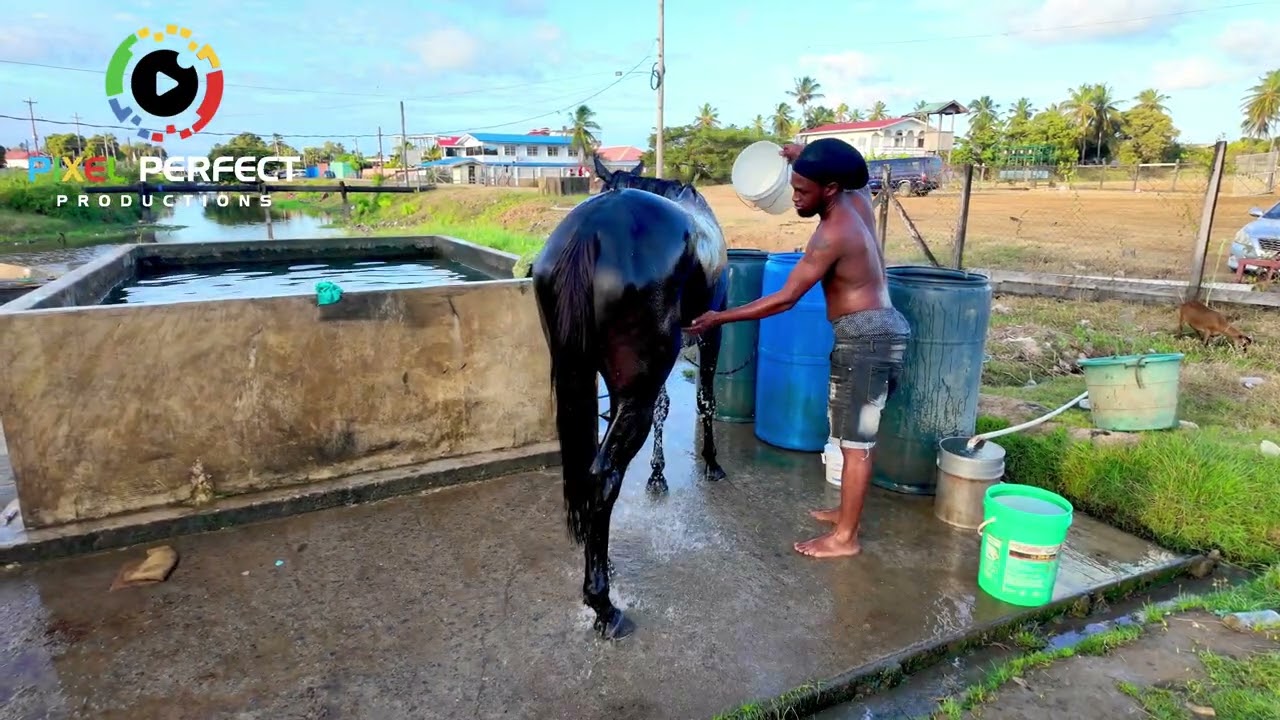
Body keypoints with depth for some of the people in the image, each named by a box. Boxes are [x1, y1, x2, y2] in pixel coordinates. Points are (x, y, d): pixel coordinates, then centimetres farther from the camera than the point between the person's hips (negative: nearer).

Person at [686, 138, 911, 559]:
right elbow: (857, 177, 33)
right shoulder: (858, 200, 5)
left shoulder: (832, 233, -20)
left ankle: (845, 538, 9)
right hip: (877, 330, 10)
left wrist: (720, 318, -17)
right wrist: (804, 159, 21)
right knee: (854, 433, 18)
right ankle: (847, 512, 32)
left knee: (854, 440, -2)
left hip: (864, 336, -10)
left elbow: (784, 299, -21)